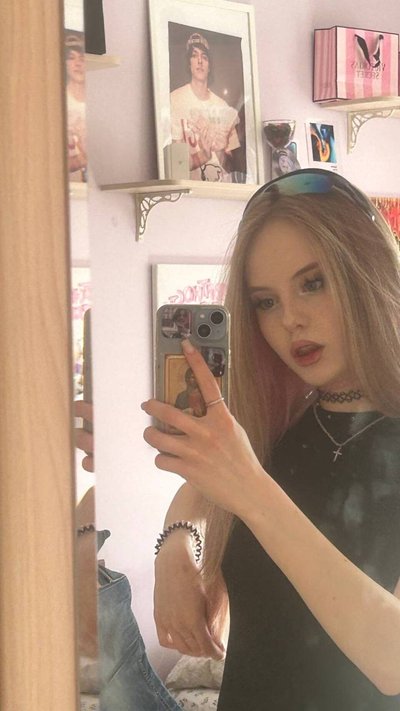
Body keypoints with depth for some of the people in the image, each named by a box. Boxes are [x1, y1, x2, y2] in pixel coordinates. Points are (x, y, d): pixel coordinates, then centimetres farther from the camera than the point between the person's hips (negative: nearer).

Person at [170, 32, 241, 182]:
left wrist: (220, 151, -9)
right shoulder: (175, 99, -3)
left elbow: (229, 166, 10)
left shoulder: (222, 106, 10)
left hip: (222, 186, 4)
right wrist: (205, 153, -19)